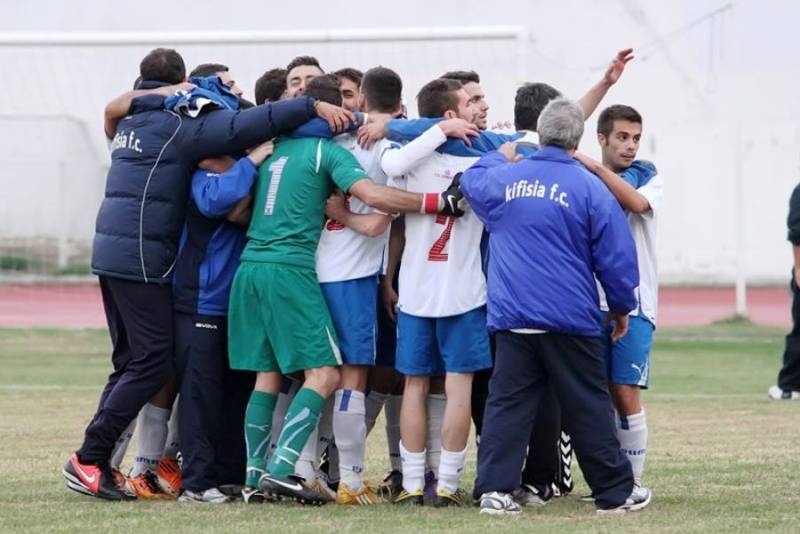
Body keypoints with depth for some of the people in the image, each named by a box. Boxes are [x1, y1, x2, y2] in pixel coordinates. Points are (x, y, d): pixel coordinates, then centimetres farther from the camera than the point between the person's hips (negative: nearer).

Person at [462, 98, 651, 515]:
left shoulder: (504, 179, 3)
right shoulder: (590, 189, -6)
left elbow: (472, 182, 29)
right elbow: (616, 258, -2)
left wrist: (500, 158, 45)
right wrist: (621, 308, 12)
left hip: (511, 319, 3)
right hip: (570, 320, -3)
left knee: (507, 403, 5)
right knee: (588, 406, 5)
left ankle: (494, 488, -4)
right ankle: (615, 492, 11)